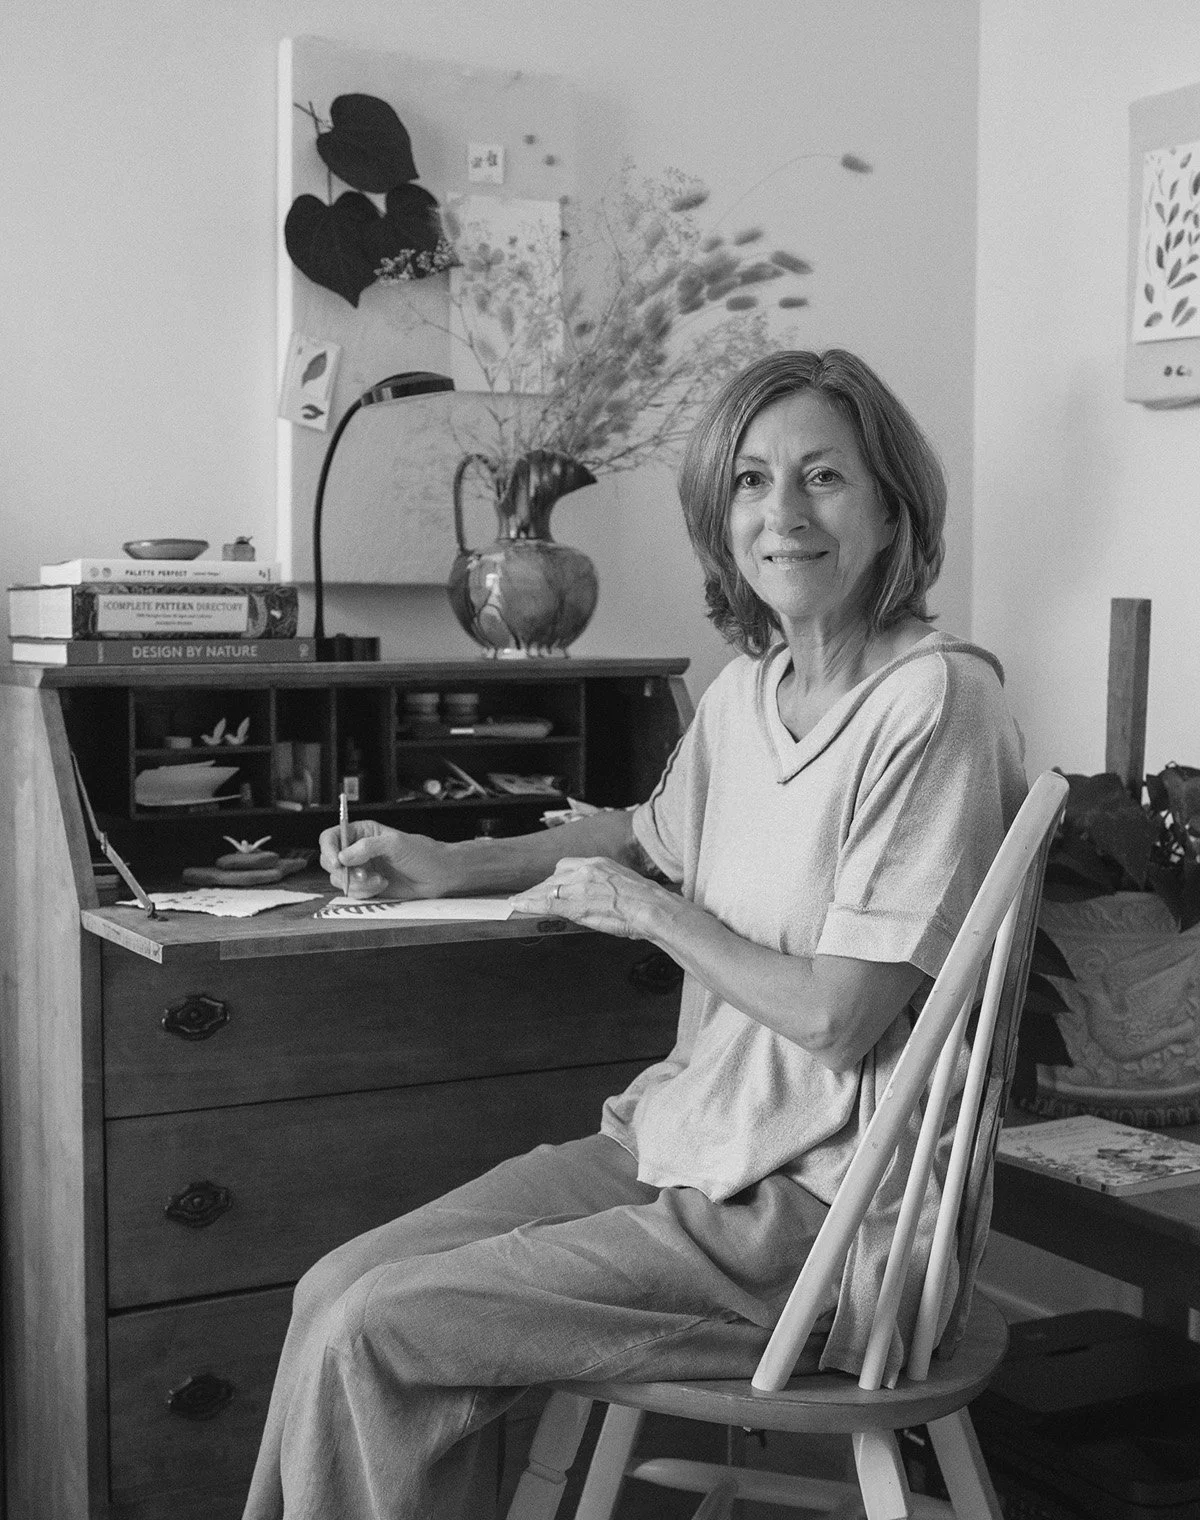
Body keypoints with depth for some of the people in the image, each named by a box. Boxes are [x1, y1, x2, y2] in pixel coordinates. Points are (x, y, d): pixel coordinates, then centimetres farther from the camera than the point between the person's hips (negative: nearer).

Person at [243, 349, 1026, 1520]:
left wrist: (648, 910, -7)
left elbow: (839, 1014, -19)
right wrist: (450, 866, 19)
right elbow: (654, 833, 29)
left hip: (819, 1207, -7)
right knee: (337, 1288, -3)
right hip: (683, 1137, 8)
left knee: (372, 1335, -15)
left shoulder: (935, 701, -17)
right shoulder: (745, 688, 7)